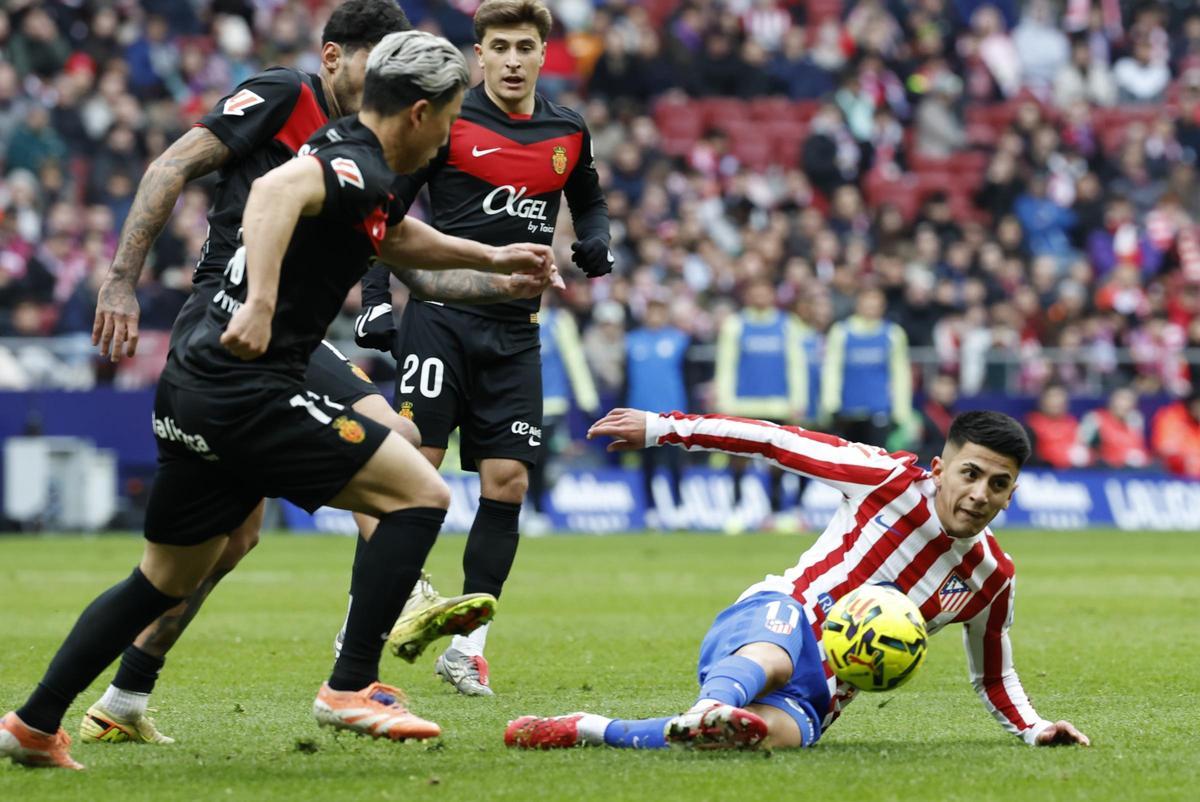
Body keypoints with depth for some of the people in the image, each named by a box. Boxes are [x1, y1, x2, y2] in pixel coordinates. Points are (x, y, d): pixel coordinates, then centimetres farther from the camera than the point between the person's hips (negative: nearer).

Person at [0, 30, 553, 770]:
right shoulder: (360, 169, -12)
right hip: (247, 394, -10)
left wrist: (492, 257, 47)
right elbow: (275, 191, -34)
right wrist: (261, 303, -44)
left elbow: (397, 237, 41)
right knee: (421, 492, -6)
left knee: (166, 581, 20)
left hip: (193, 394, 10)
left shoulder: (351, 163, 18)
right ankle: (353, 688, -7)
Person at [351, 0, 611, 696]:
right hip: (440, 317, -4)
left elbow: (590, 202, 29)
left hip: (515, 331, 4)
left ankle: (468, 643, 8)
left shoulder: (568, 132, 11)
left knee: (507, 482, -1)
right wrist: (375, 300, -9)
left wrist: (597, 244, 7)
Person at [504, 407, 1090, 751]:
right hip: (775, 618, -2)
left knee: (779, 732, -38)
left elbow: (993, 677, 27)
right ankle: (711, 708, -78)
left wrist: (1033, 730, 8)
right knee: (772, 659, -44)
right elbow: (779, 443, 0)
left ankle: (585, 731, -37)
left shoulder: (992, 578, 11)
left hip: (817, 694, 2)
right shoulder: (895, 482, -2)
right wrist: (662, 428, -5)